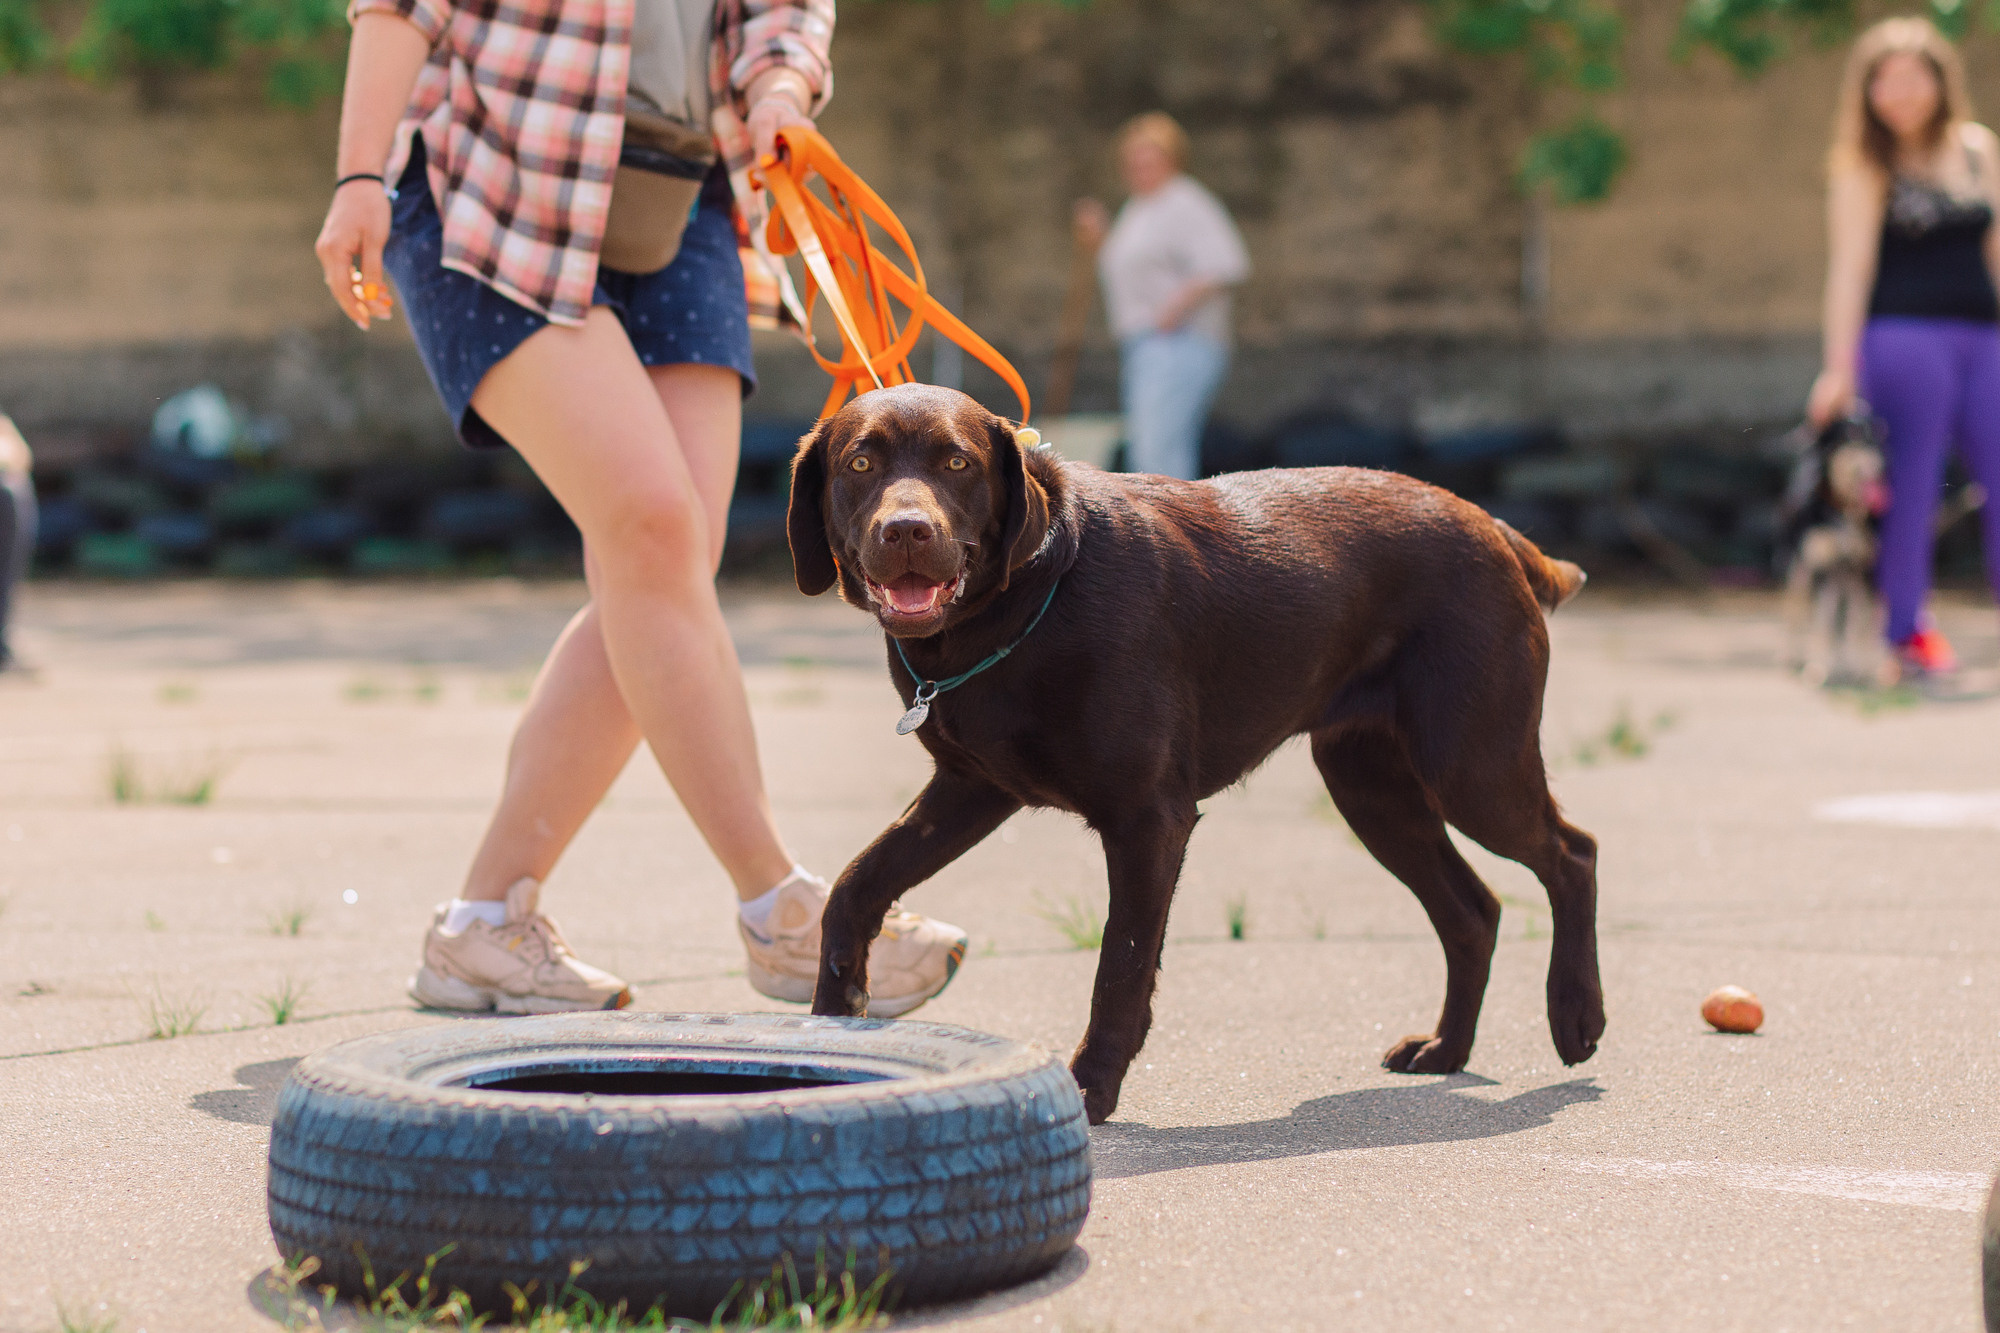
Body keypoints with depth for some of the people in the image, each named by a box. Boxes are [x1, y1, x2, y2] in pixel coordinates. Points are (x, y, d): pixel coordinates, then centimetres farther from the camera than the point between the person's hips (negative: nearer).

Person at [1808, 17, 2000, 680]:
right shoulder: (1863, 165, 0)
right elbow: (1850, 265, -5)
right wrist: (1839, 368, -11)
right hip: (1904, 334, -5)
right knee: (1914, 482, -4)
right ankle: (1908, 630, 4)